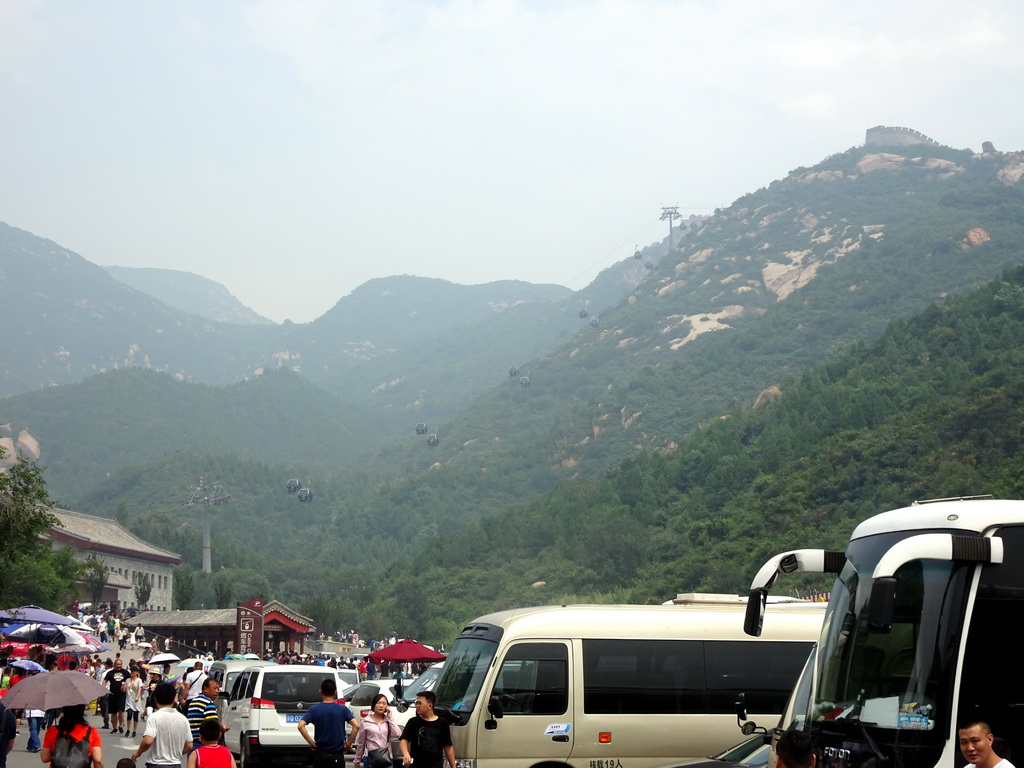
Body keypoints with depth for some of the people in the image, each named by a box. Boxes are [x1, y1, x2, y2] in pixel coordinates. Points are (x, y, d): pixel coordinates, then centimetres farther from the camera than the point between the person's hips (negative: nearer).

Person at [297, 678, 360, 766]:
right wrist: (348, 744, -4)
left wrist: (311, 742, -7)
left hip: (320, 756, 0)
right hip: (338, 756, 0)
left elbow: (301, 726, -16)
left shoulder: (314, 709, -3)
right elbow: (356, 726, -13)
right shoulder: (343, 709, -2)